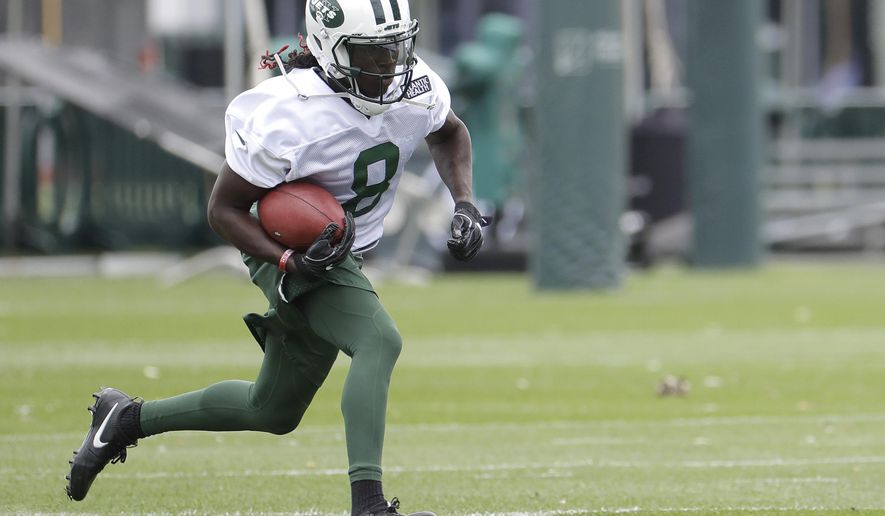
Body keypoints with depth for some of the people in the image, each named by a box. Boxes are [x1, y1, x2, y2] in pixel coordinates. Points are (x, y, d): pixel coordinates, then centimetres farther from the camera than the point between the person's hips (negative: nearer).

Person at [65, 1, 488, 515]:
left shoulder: (418, 87, -12)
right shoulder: (288, 119, -29)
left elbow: (449, 134, 13)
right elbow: (225, 208, -19)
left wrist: (465, 203, -3)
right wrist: (291, 263, -33)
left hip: (345, 256, 8)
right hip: (289, 251, -8)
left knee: (273, 412, 19)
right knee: (380, 342, -31)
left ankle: (128, 418, 34)